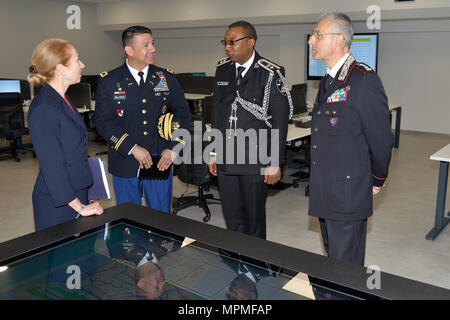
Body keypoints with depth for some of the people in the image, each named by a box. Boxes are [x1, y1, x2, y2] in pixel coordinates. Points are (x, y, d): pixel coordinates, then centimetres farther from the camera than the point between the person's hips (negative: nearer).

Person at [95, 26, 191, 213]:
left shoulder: (167, 78, 4)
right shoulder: (108, 81, -2)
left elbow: (183, 114, 6)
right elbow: (103, 122, -8)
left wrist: (172, 148, -7)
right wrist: (133, 148, -17)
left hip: (160, 162, 1)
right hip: (125, 165, -1)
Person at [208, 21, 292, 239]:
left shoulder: (271, 74, -9)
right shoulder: (222, 69, 8)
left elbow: (280, 121, -8)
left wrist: (275, 163, -11)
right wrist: (214, 152, 13)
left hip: (255, 162, -4)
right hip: (226, 159, 5)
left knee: (254, 217, 9)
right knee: (232, 217, 13)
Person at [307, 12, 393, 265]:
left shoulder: (364, 80, -16)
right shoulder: (328, 81, 13)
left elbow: (381, 138, -14)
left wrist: (376, 182, -3)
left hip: (348, 195, -9)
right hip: (325, 193, 9)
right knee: (332, 255, 21)